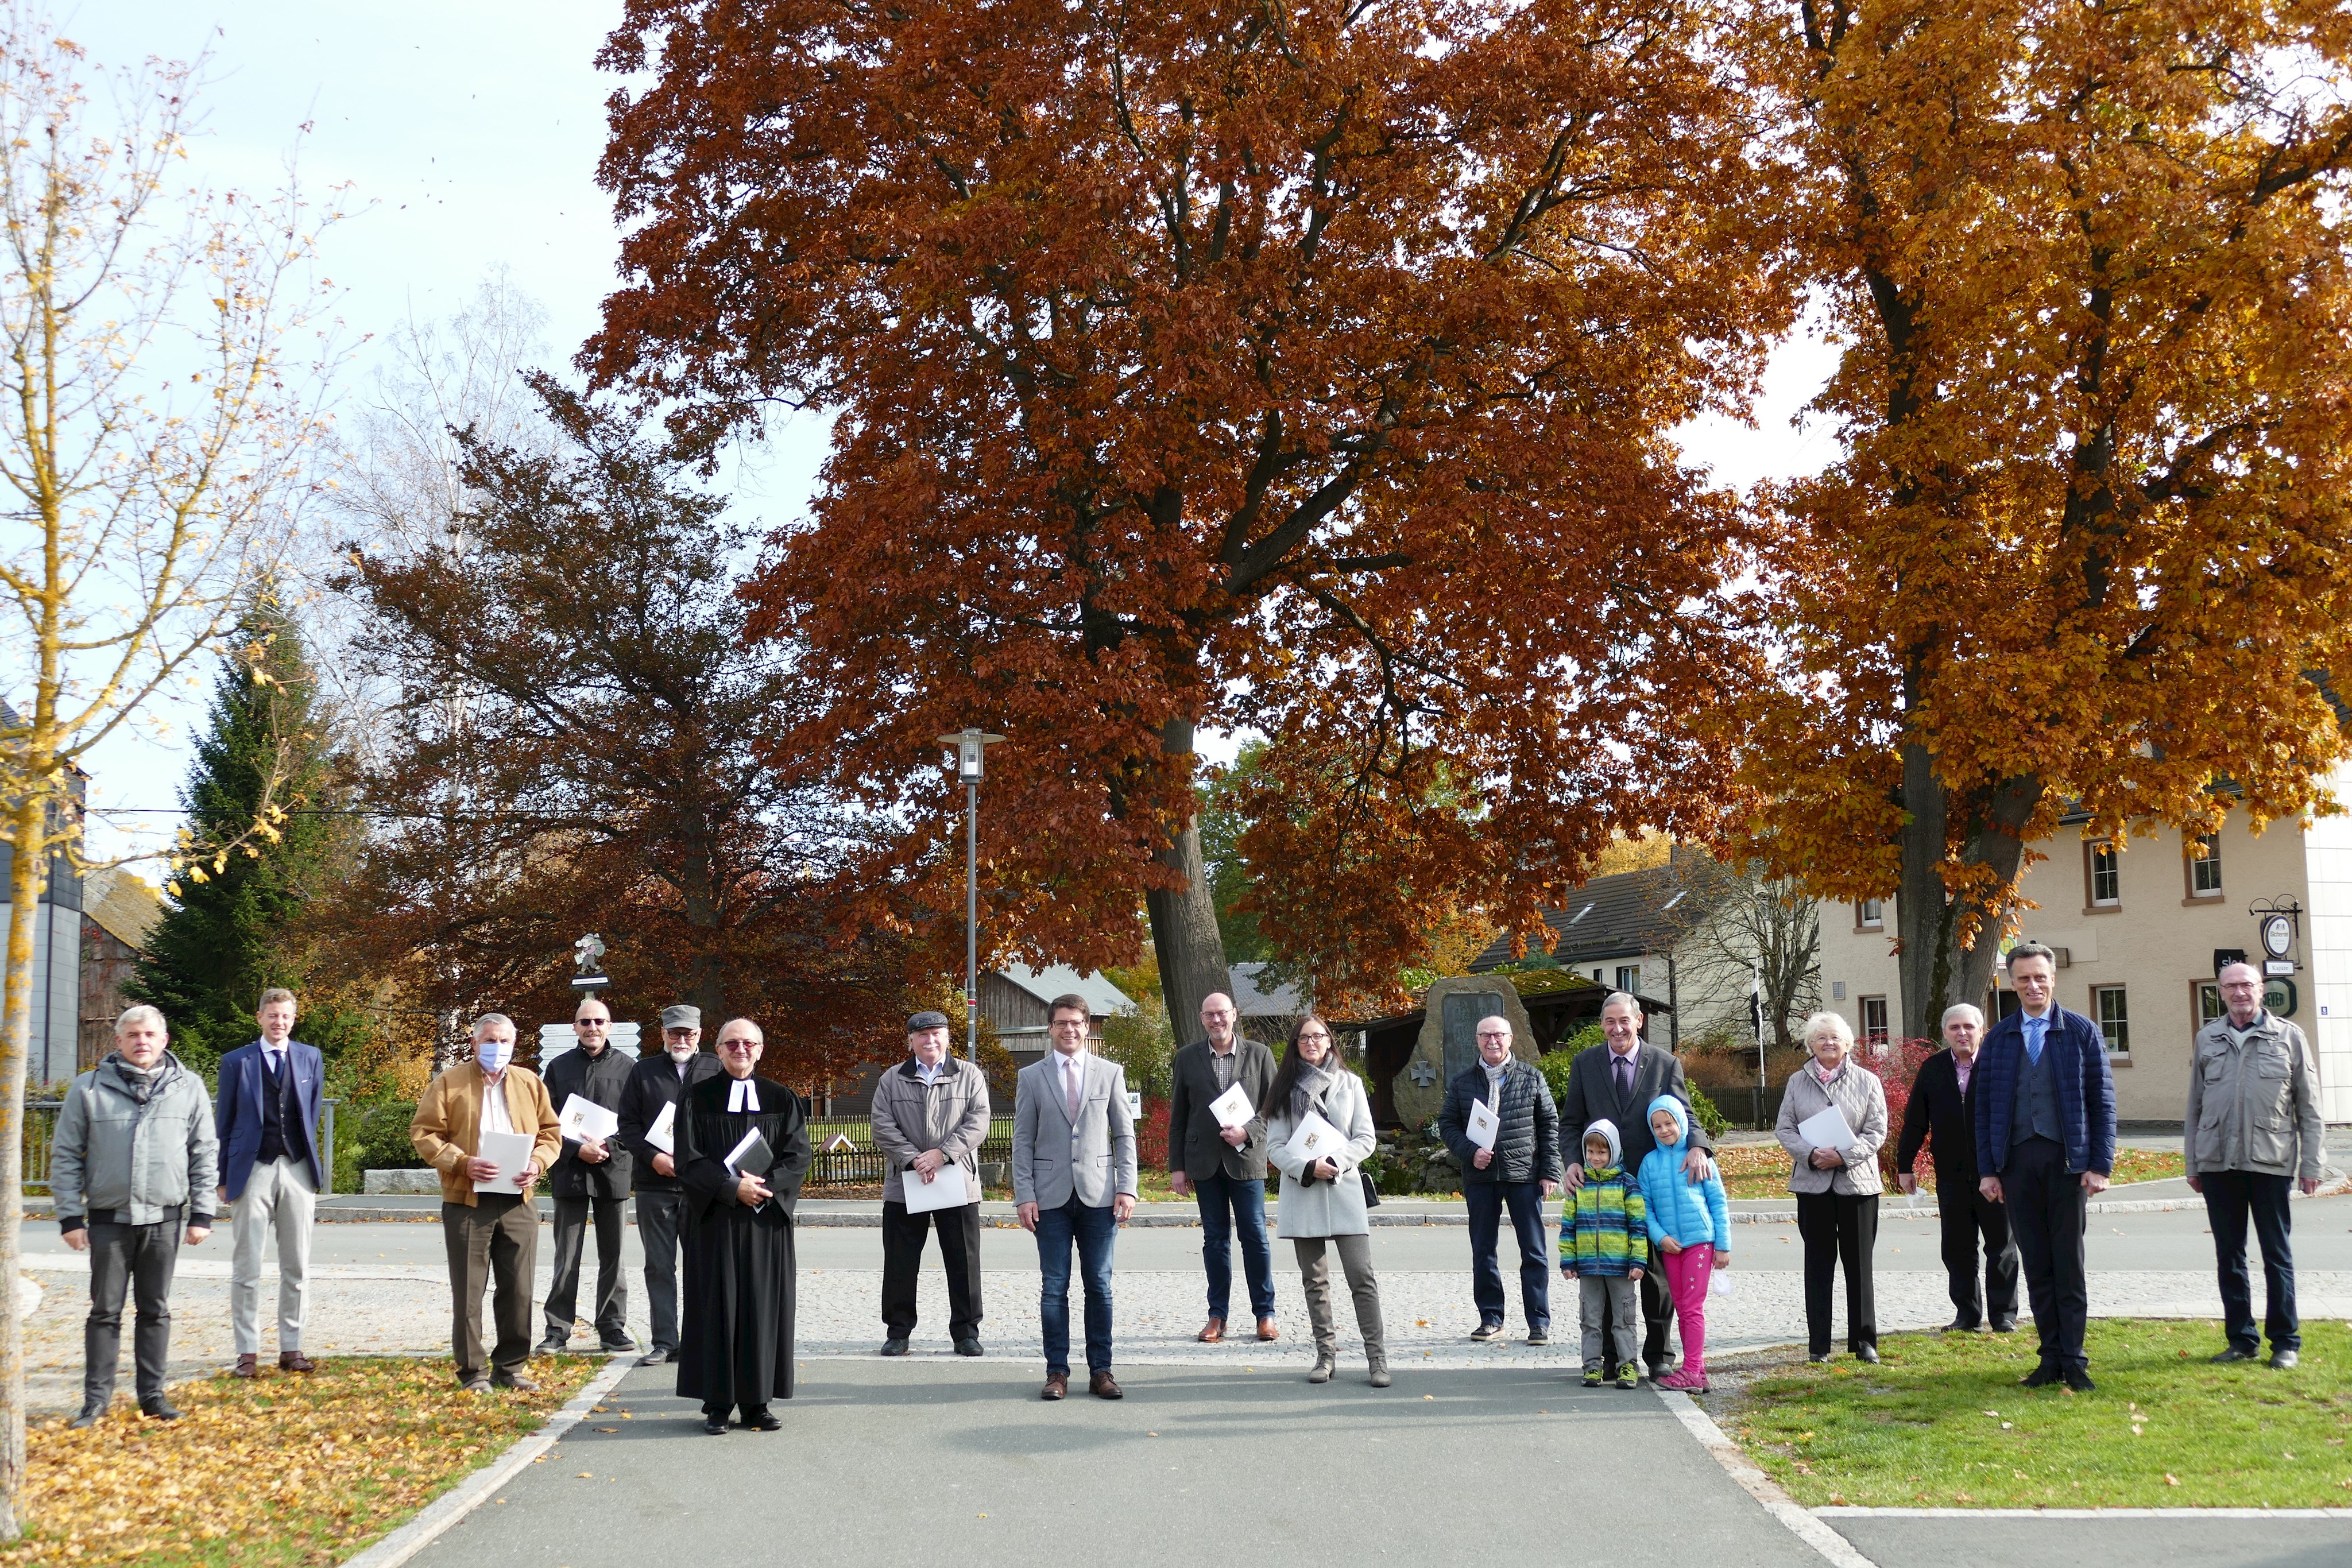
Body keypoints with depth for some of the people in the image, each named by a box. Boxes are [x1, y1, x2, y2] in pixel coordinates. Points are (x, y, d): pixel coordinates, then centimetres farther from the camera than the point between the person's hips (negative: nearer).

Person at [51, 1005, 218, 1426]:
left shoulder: (188, 1088, 4)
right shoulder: (89, 1089, 0)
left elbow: (205, 1154, 7)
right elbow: (66, 1156, 3)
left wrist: (202, 1214, 2)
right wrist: (70, 1217, -3)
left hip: (164, 1218, 1)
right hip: (108, 1218, -1)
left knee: (156, 1310, 8)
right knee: (105, 1311, 4)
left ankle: (152, 1394, 16)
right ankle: (97, 1397, 11)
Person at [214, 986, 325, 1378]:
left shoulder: (311, 1059, 10)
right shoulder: (237, 1062, 4)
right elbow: (224, 1123, 6)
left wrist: (313, 1166, 10)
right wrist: (223, 1178, 2)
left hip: (297, 1170, 2)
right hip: (253, 1170, -2)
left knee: (297, 1268, 5)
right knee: (246, 1268, 0)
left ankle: (291, 1349, 11)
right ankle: (248, 1353, 5)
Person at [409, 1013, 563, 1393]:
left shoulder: (530, 1083, 13)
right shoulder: (449, 1084, 2)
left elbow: (550, 1132, 15)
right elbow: (423, 1133, -2)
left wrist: (537, 1163, -6)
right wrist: (462, 1163, -16)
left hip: (518, 1202, 3)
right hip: (467, 1202, -3)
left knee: (518, 1290, 5)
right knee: (468, 1291, 0)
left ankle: (510, 1368, 15)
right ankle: (472, 1372, 8)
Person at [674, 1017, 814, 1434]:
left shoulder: (781, 1100, 8)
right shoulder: (699, 1099, 2)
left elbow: (800, 1154, 1)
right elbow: (689, 1160, -5)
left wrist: (764, 1183, -15)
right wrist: (733, 1188, -16)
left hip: (768, 1220, 2)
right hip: (715, 1220, -2)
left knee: (765, 1307, 2)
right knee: (717, 1305, -2)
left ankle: (757, 1402, 8)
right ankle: (717, 1403, 3)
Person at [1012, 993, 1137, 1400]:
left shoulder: (1110, 1073, 8)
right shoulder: (1031, 1077, 6)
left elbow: (1125, 1134, 8)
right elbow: (1023, 1141, 5)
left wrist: (1126, 1188, -1)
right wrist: (1024, 1195, -3)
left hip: (1098, 1195, 0)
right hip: (1051, 1198, 0)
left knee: (1099, 1286, 3)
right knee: (1054, 1287, 0)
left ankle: (1100, 1371, 9)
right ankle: (1057, 1372, 7)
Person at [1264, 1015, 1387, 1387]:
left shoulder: (1350, 1084, 7)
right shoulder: (1284, 1089, 7)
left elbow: (1366, 1138, 3)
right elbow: (1275, 1146, 1)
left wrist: (1336, 1162, -13)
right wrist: (1308, 1167, -15)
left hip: (1344, 1190, -1)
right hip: (1302, 1191, 1)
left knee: (1362, 1276, -7)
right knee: (1314, 1281, 6)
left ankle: (1377, 1357, -5)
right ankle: (1326, 1353, 13)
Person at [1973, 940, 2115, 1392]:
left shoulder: (2082, 1032, 3)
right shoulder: (1998, 1039, 9)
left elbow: (2102, 1101, 1)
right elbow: (1984, 1106, 10)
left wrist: (2100, 1165, -6)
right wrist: (1987, 1169, 3)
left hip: (2067, 1159, -2)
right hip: (2017, 1160, 2)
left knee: (2069, 1264, 0)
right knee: (2036, 1266, 6)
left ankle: (2074, 1360, 5)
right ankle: (2051, 1358, 12)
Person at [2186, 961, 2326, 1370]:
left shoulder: (2288, 1037, 3)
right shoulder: (2207, 1039, 10)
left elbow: (2309, 1107, 4)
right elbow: (2195, 1104, 14)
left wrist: (2310, 1165, 0)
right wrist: (2192, 1163, 10)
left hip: (2270, 1161, -3)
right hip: (2217, 1162, 3)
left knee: (2276, 1253, 2)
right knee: (2229, 1255, 7)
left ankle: (2286, 1341, 9)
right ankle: (2241, 1339, 15)